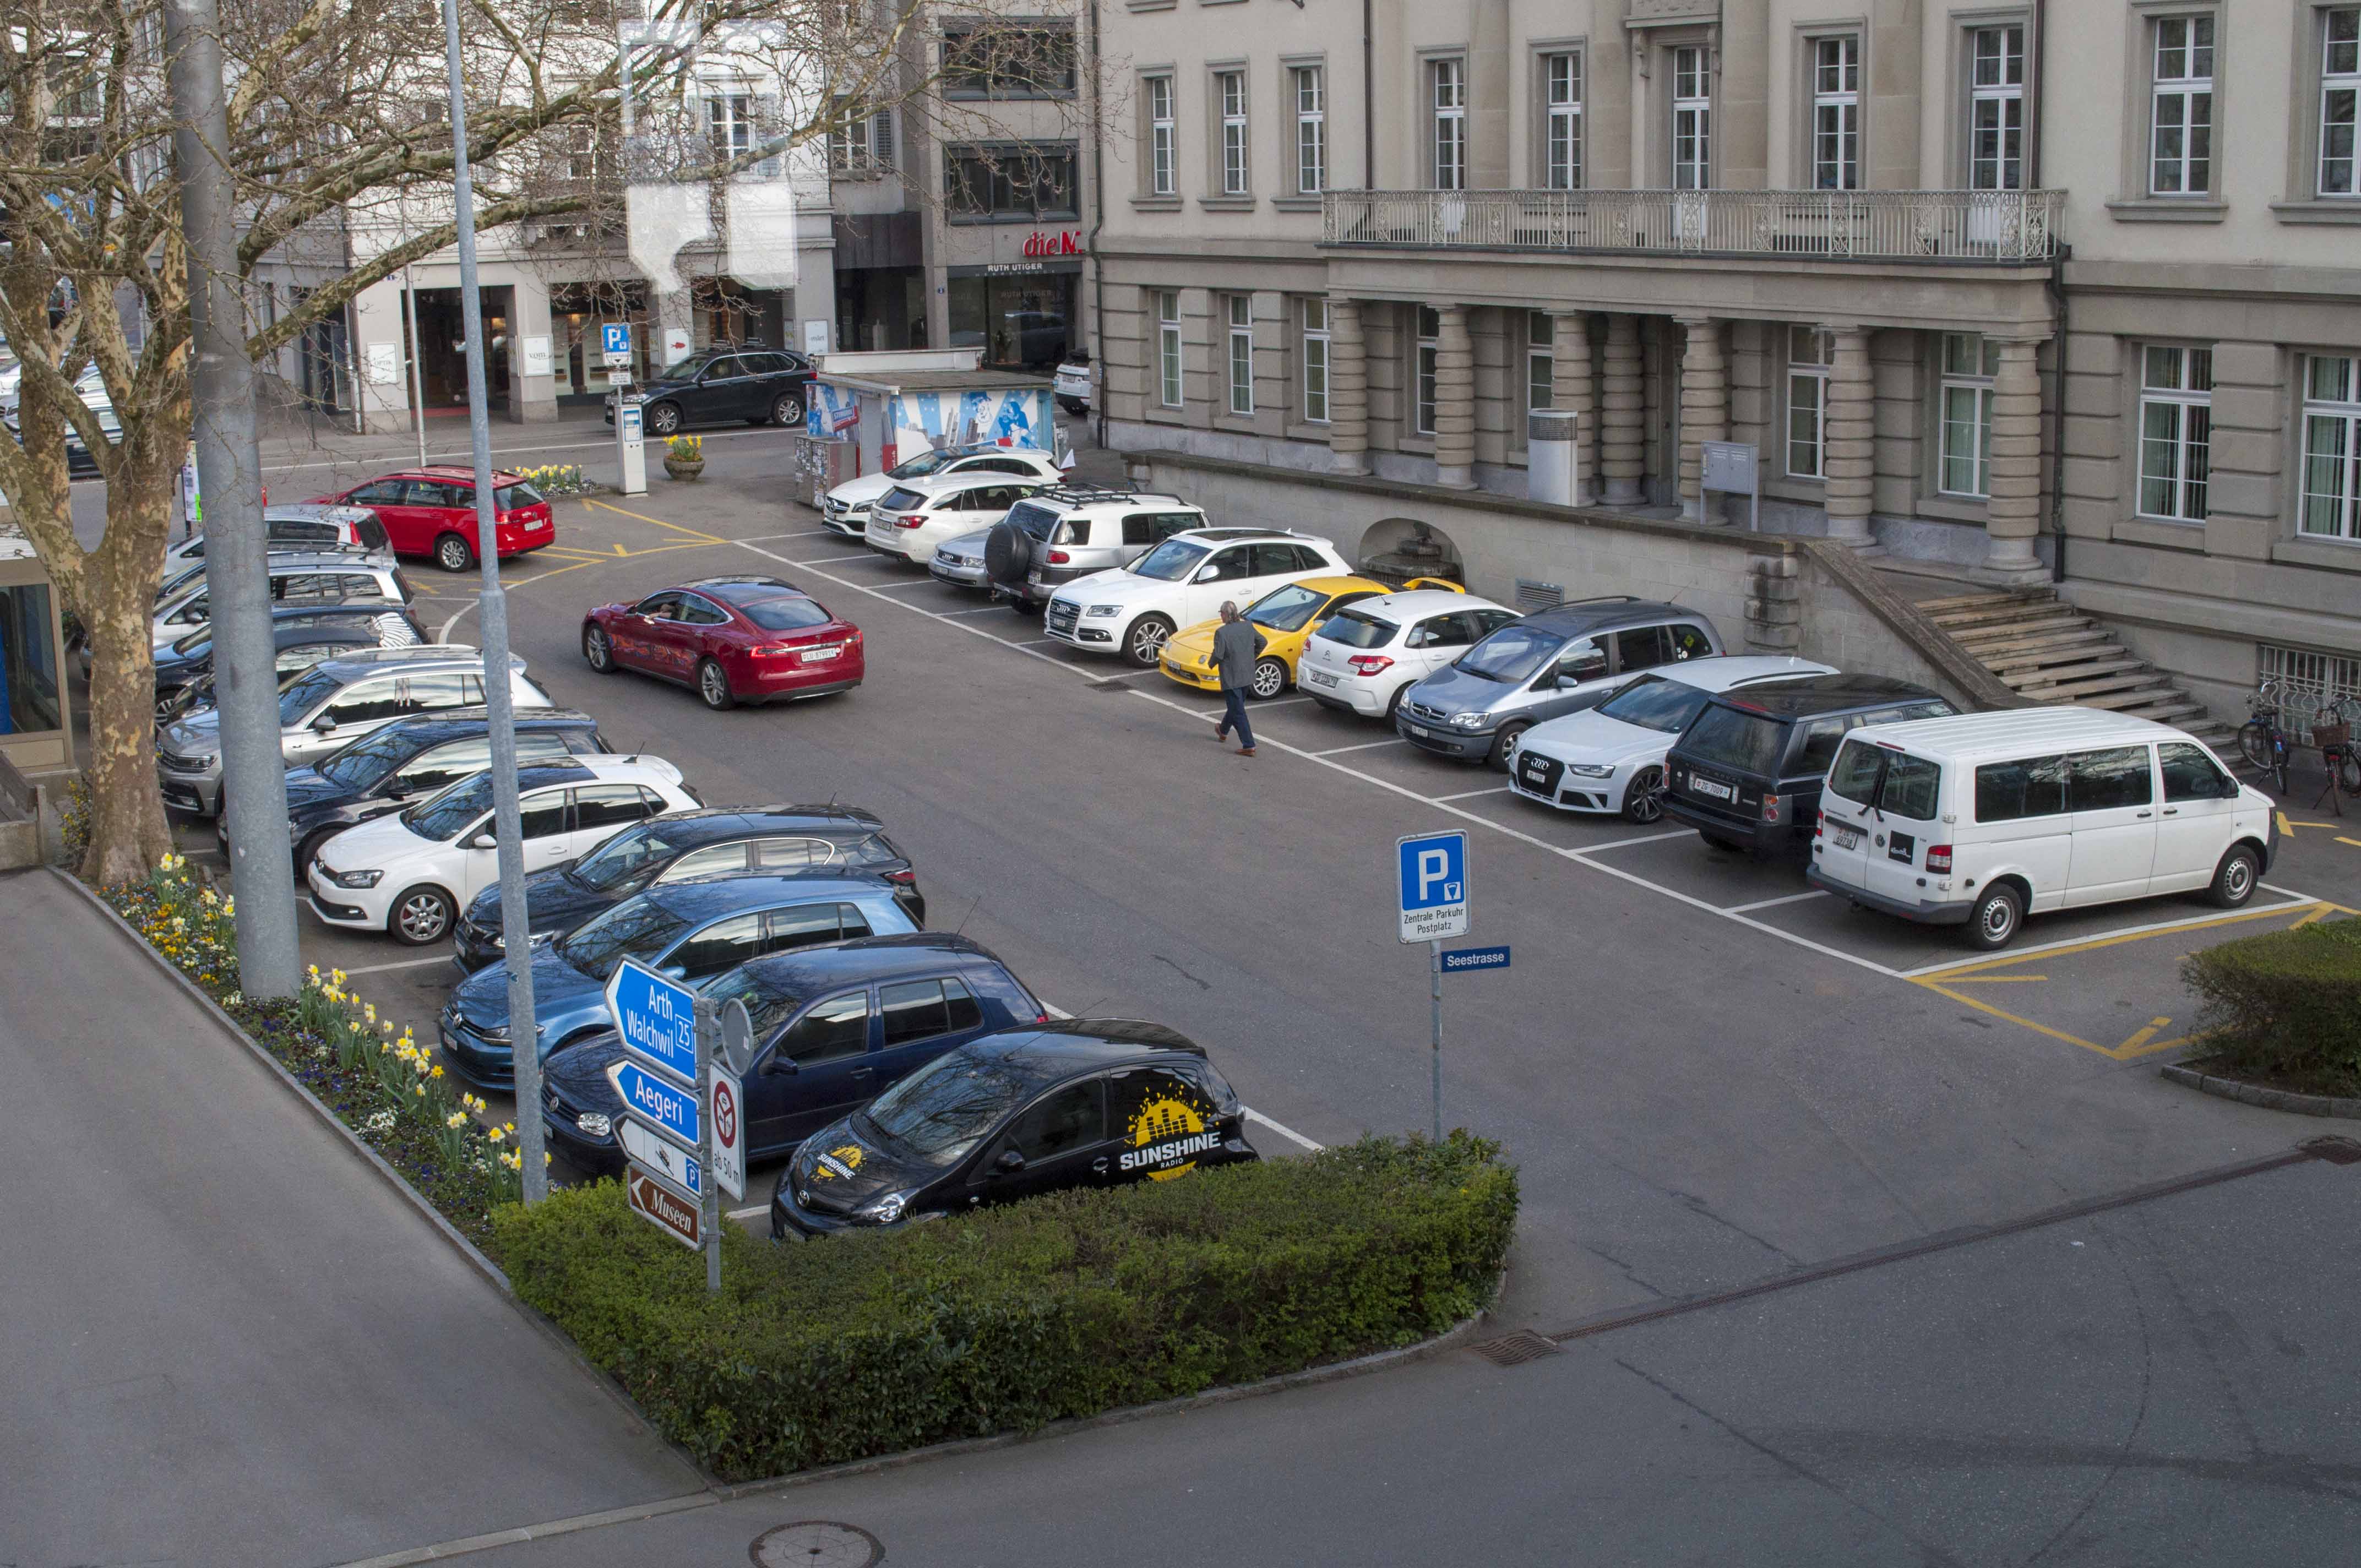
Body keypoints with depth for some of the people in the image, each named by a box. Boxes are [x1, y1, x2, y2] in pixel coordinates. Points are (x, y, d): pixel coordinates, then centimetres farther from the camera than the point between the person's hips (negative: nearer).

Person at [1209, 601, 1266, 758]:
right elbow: (1262, 642, 10)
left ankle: (1248, 746, -6)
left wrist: (1211, 665, 0)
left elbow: (1218, 655, -21)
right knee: (1235, 705, 26)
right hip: (1247, 675, 7)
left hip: (1231, 678, -7)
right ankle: (1223, 731, 49)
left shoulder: (1222, 633, -20)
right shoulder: (1248, 626, 0)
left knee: (1238, 711, -2)